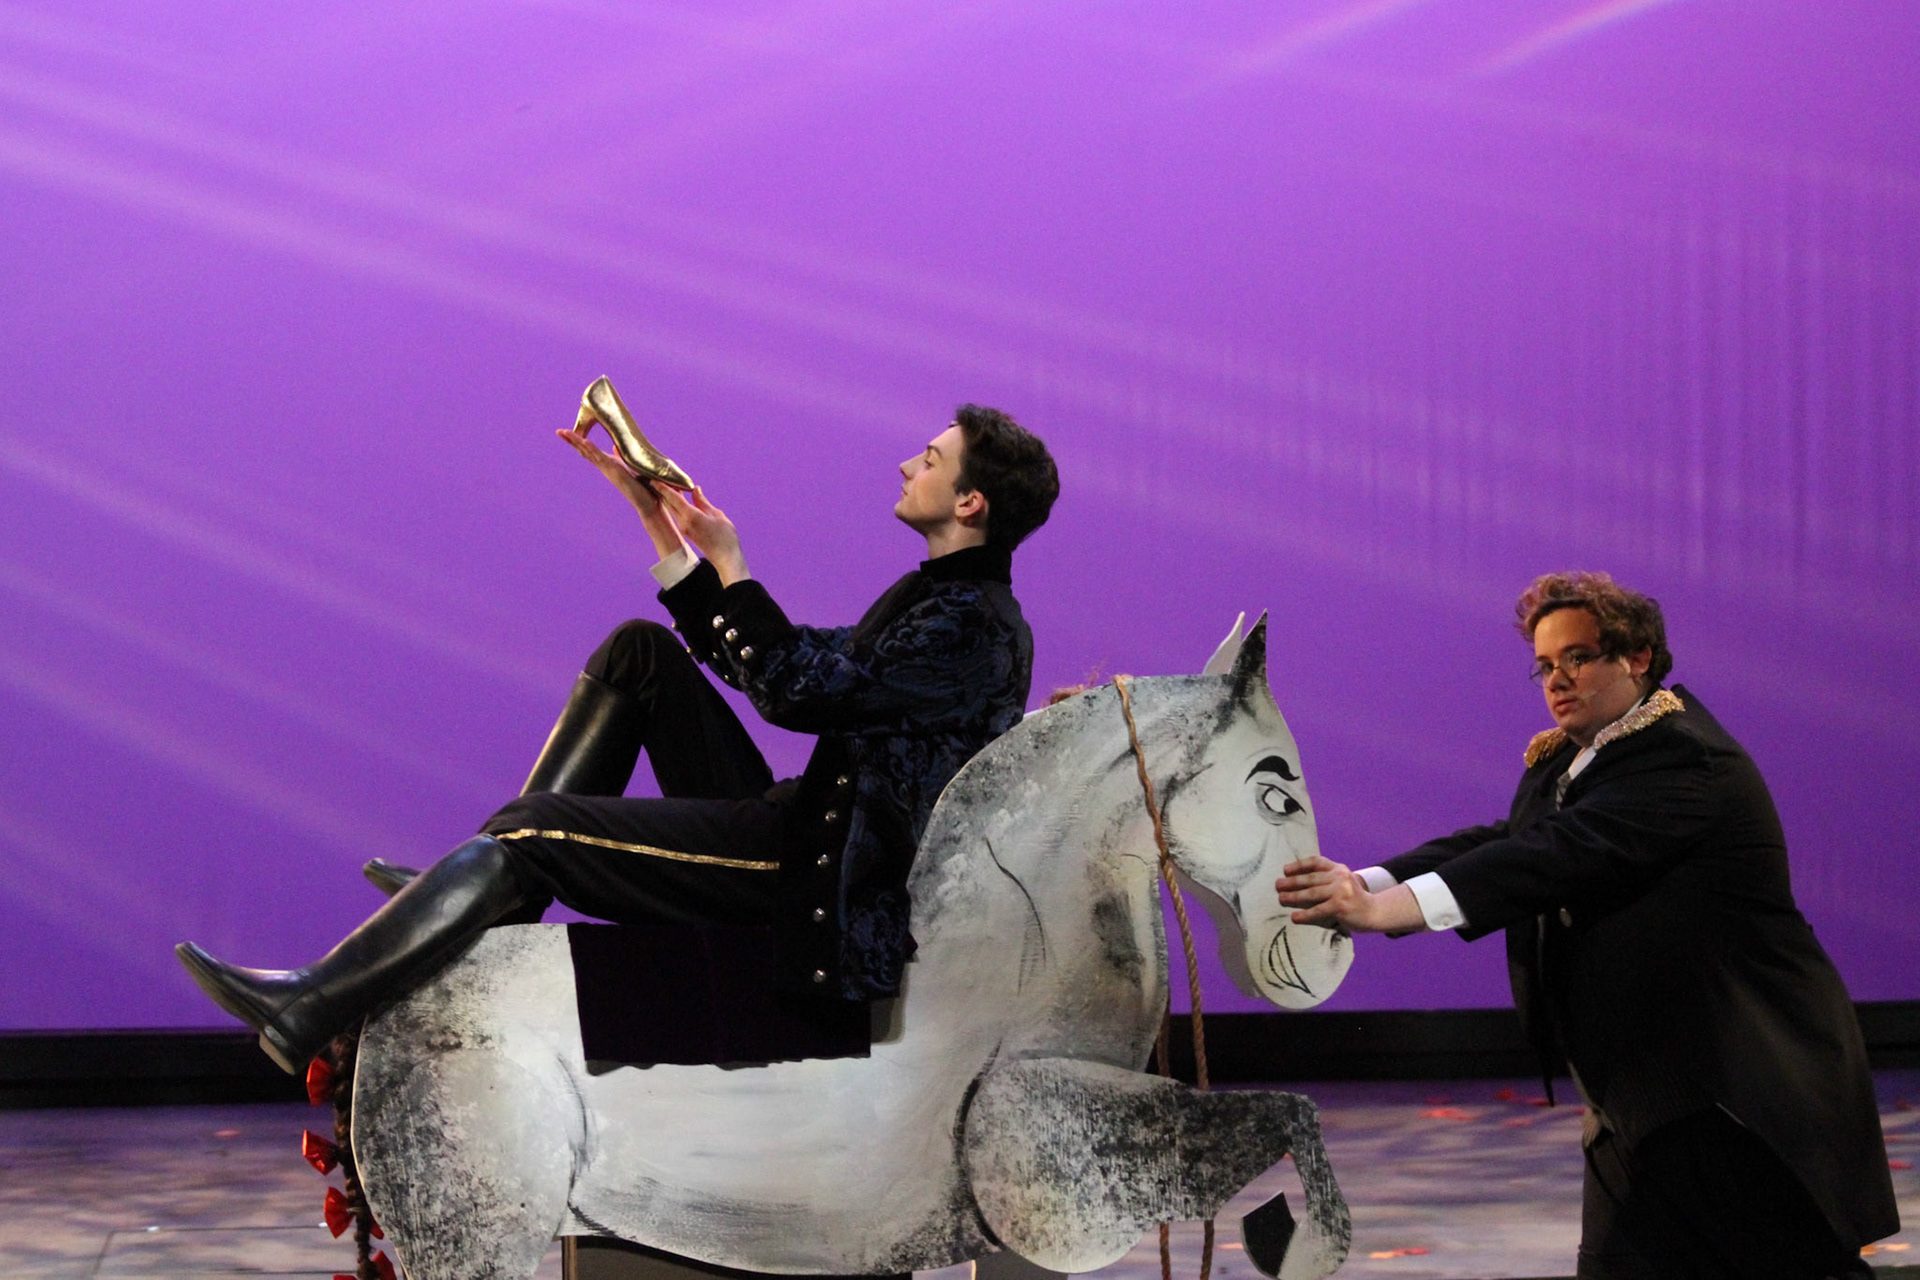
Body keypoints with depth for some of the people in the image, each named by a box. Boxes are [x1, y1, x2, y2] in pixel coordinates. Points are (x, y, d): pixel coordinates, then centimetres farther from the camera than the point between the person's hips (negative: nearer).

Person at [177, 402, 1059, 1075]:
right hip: (796, 829, 9)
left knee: (534, 829, -16)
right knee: (639, 653, 7)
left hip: (822, 875, -9)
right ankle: (483, 889, 1)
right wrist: (662, 523, 16)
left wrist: (729, 564, -12)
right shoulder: (933, 598, 20)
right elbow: (754, 665, 20)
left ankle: (309, 1012, -17)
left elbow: (797, 692, -21)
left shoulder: (974, 624, -12)